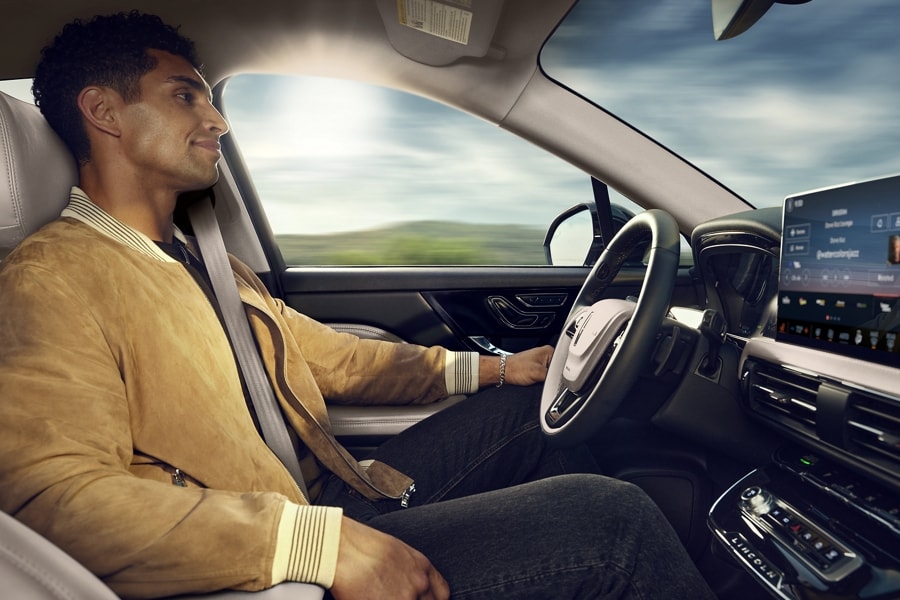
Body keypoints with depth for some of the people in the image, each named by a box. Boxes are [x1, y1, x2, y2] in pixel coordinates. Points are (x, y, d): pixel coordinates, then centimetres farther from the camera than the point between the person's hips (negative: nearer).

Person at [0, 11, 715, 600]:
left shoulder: (201, 260, 17)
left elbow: (331, 355, 17)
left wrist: (492, 368, 13)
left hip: (337, 505, 9)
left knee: (530, 404, 12)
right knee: (611, 518, -18)